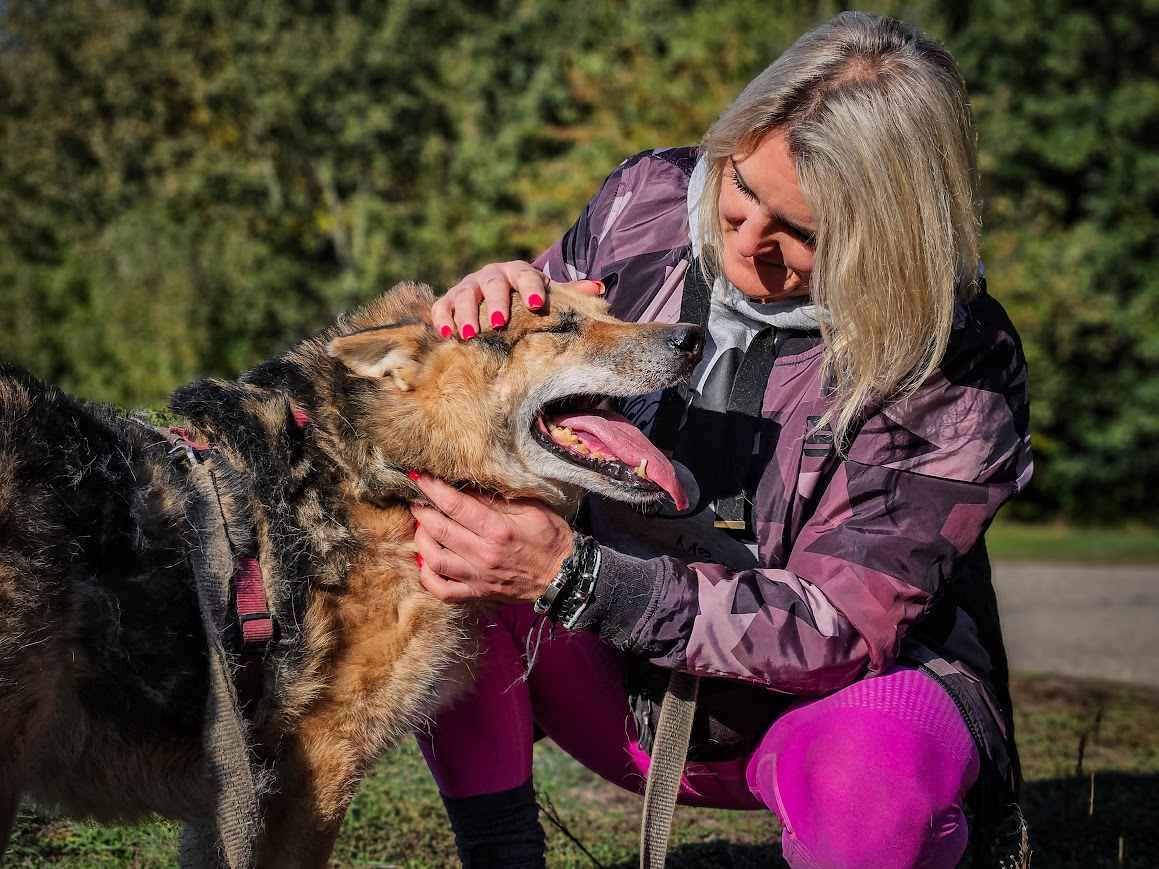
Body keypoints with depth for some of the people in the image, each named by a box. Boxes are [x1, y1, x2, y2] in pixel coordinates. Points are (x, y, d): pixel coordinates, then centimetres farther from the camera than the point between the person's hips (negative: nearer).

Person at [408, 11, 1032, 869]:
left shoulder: (955, 375, -22)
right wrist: (481, 309, -23)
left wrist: (572, 576, -36)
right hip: (627, 688, 4)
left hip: (825, 702, -3)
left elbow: (839, 634, -26)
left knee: (876, 765, -39)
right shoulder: (650, 202, -10)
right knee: (415, 537, -23)